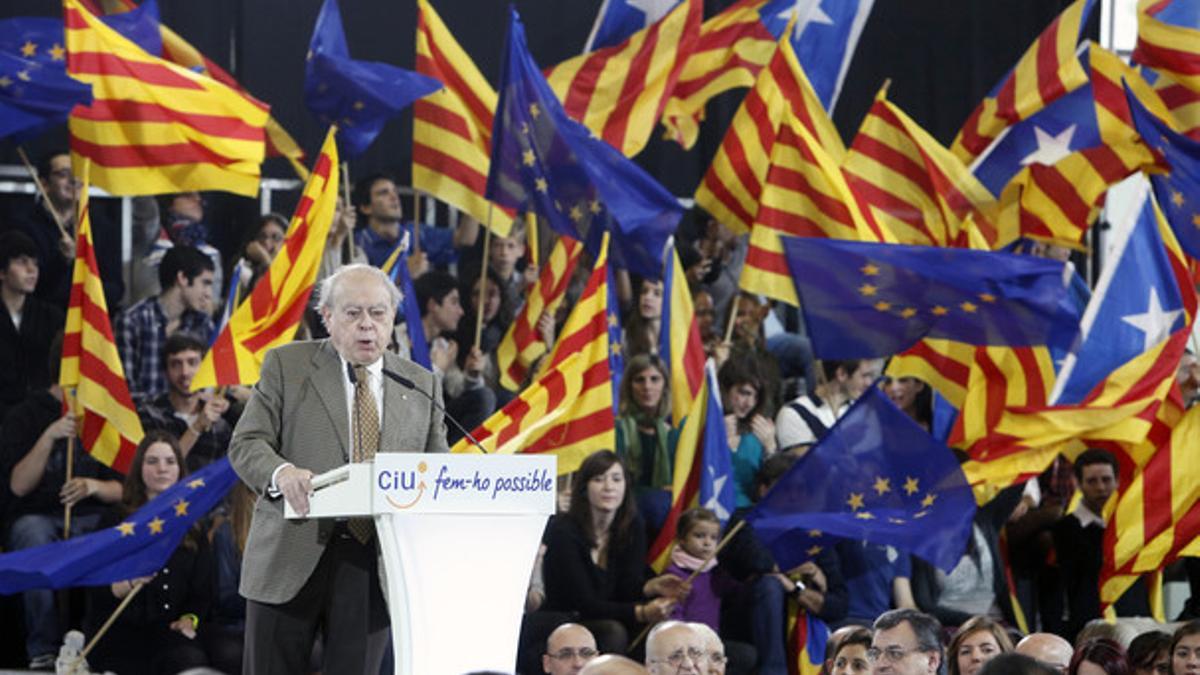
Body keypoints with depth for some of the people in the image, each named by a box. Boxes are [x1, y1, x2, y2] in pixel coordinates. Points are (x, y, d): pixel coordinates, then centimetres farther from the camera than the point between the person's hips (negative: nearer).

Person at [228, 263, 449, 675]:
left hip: (376, 565, 2)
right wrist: (281, 472, -23)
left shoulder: (422, 385, 14)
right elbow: (246, 444, -1)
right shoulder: (286, 365, 6)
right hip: (293, 558, -2)